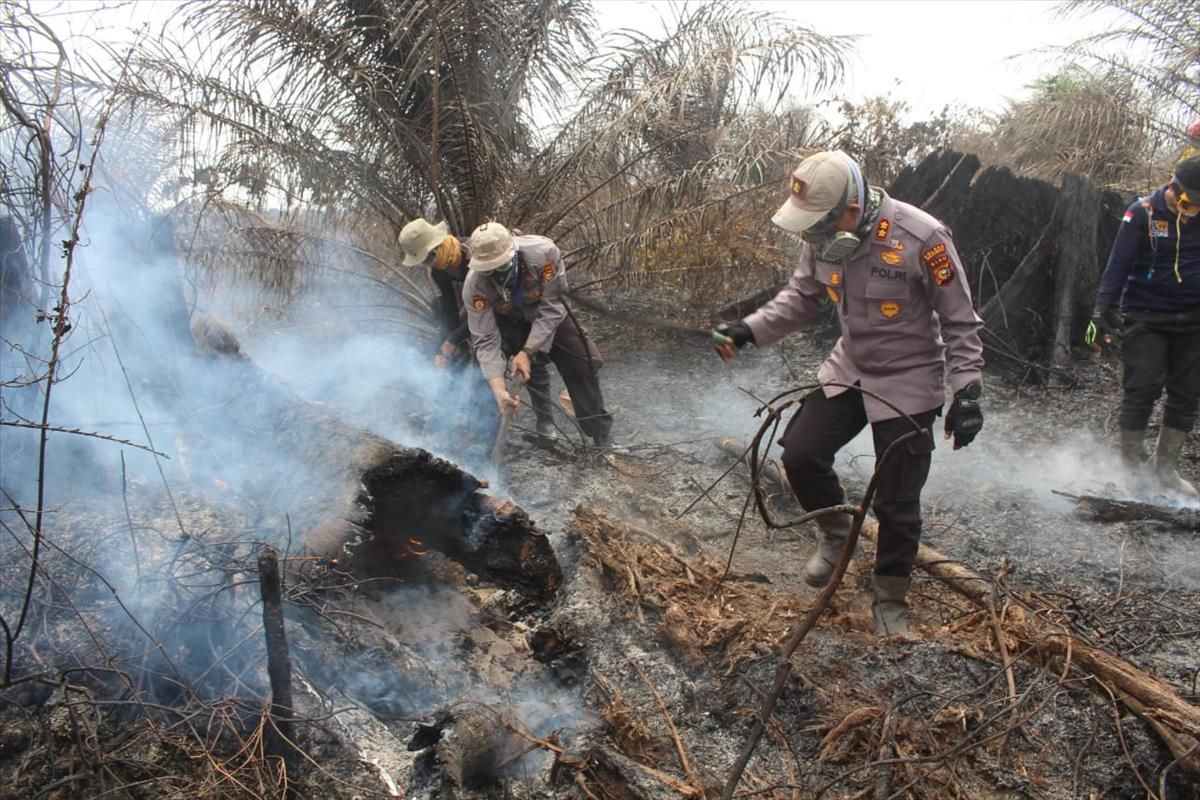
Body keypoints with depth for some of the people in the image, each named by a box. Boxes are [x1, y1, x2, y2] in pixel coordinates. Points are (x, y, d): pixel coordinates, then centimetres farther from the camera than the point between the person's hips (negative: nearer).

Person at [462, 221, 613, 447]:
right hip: (508, 322, 1)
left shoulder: (543, 253, -40)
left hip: (549, 315, 0)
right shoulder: (474, 286, -35)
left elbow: (551, 308, -32)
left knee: (583, 363, -1)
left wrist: (527, 352, -38)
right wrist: (498, 389, -41)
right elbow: (486, 340, -32)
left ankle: (601, 434, 17)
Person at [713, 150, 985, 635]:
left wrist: (967, 392, -19)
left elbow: (960, 322, -16)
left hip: (907, 384, -5)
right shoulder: (823, 235, -11)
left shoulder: (921, 238, -27)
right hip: (847, 370, 5)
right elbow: (801, 296, 3)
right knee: (800, 454, -4)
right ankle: (836, 532, 26)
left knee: (897, 502, 1)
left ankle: (891, 600, 23)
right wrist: (750, 330, -12)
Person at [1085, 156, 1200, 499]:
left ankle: (1165, 468, 16)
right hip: (1146, 317, -4)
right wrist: (1101, 311, -16)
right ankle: (1130, 464, 4)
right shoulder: (1143, 213, -7)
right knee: (1141, 390, -8)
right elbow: (1118, 265, -8)